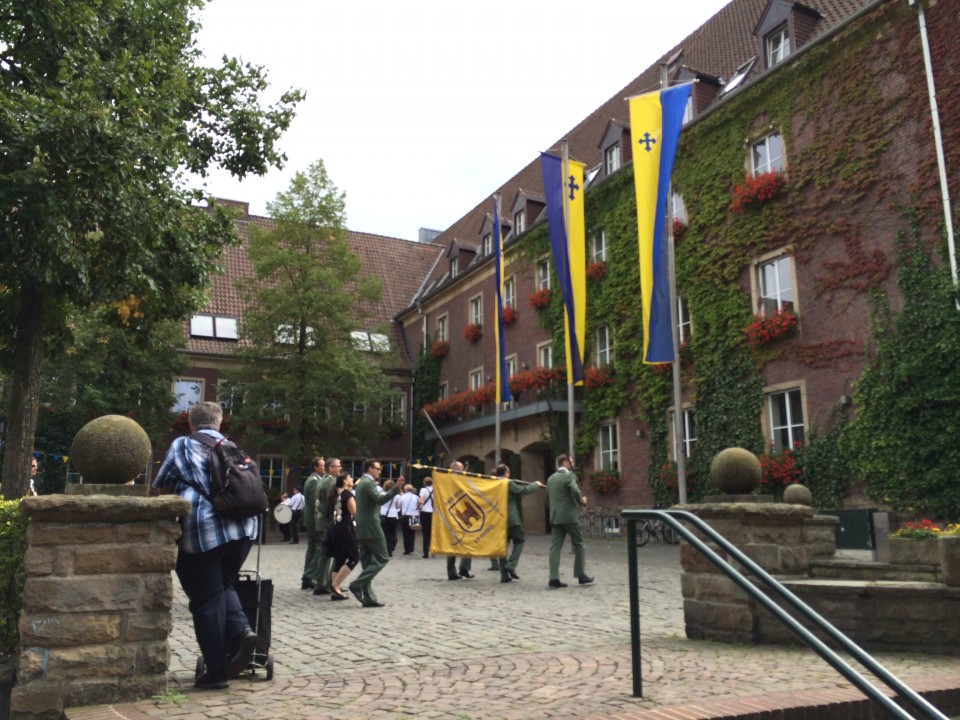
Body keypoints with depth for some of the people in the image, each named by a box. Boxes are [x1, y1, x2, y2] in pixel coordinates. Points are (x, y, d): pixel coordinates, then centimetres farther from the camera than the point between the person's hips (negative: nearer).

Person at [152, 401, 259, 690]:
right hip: (241, 527, 4)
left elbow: (161, 486, 10)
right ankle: (240, 630, -3)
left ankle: (216, 671, 7)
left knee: (206, 599, 4)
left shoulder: (182, 445, 8)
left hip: (202, 528, -4)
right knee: (225, 585, 22)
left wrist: (181, 491, 29)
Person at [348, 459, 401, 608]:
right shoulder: (369, 483, -12)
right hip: (371, 527, -10)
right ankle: (357, 584, -11)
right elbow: (380, 499, -25)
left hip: (363, 528, 10)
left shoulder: (361, 483, 20)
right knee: (382, 558, -6)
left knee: (367, 562, 8)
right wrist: (396, 488, -31)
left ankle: (368, 597, 7)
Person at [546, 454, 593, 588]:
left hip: (554, 517, 7)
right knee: (579, 545, 6)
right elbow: (575, 491, -24)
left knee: (555, 546, 2)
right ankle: (581, 575, 9)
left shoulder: (550, 478, 16)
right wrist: (582, 501, -5)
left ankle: (554, 578, -4)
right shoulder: (569, 475, -8)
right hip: (569, 516, -7)